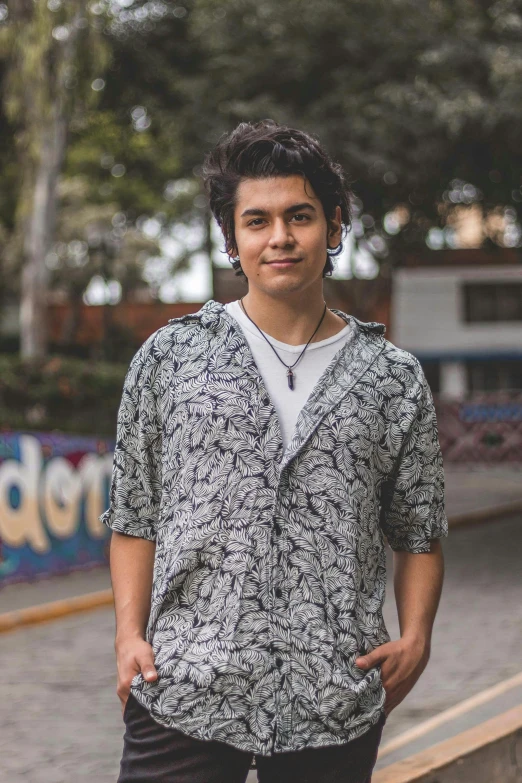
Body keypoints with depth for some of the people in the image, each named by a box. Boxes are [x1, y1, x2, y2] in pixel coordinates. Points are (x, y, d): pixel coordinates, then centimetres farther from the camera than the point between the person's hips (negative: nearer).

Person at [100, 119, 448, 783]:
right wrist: (129, 634, -2)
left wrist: (415, 637, -2)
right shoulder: (170, 358, 5)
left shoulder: (393, 379, 7)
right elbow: (134, 516, 8)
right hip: (183, 694, -1)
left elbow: (419, 534, 12)